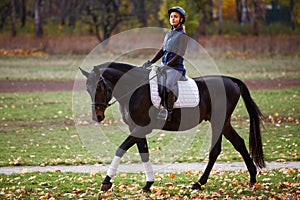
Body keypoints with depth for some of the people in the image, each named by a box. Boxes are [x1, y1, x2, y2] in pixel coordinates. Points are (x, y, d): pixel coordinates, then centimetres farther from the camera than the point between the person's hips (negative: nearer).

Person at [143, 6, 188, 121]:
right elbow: (162, 50, 17)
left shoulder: (182, 35, -8)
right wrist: (151, 62, 6)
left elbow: (179, 55, -14)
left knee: (167, 85, -33)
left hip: (176, 67, -9)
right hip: (165, 65, 9)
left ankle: (168, 111, -30)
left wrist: (166, 66, -22)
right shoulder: (169, 33, 16)